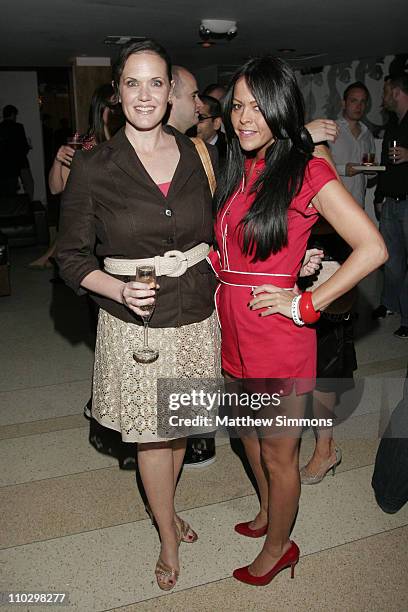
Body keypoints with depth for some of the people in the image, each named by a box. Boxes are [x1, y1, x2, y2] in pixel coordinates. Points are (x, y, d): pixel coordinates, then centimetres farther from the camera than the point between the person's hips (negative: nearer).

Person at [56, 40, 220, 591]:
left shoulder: (195, 154, 0)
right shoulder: (93, 167, -10)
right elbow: (71, 257, -5)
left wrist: (217, 291, 3)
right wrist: (121, 291, -21)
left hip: (196, 315, 3)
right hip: (135, 323, -3)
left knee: (180, 425, 19)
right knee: (150, 435, 11)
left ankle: (168, 508, 48)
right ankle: (169, 538, 37)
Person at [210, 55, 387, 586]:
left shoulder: (308, 173, -13)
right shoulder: (238, 170, 8)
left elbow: (372, 248, -19)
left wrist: (307, 304, -18)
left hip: (278, 338, -7)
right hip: (235, 331, 7)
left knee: (278, 452, 11)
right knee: (250, 432, 24)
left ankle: (278, 547, 35)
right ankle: (267, 512, 50)